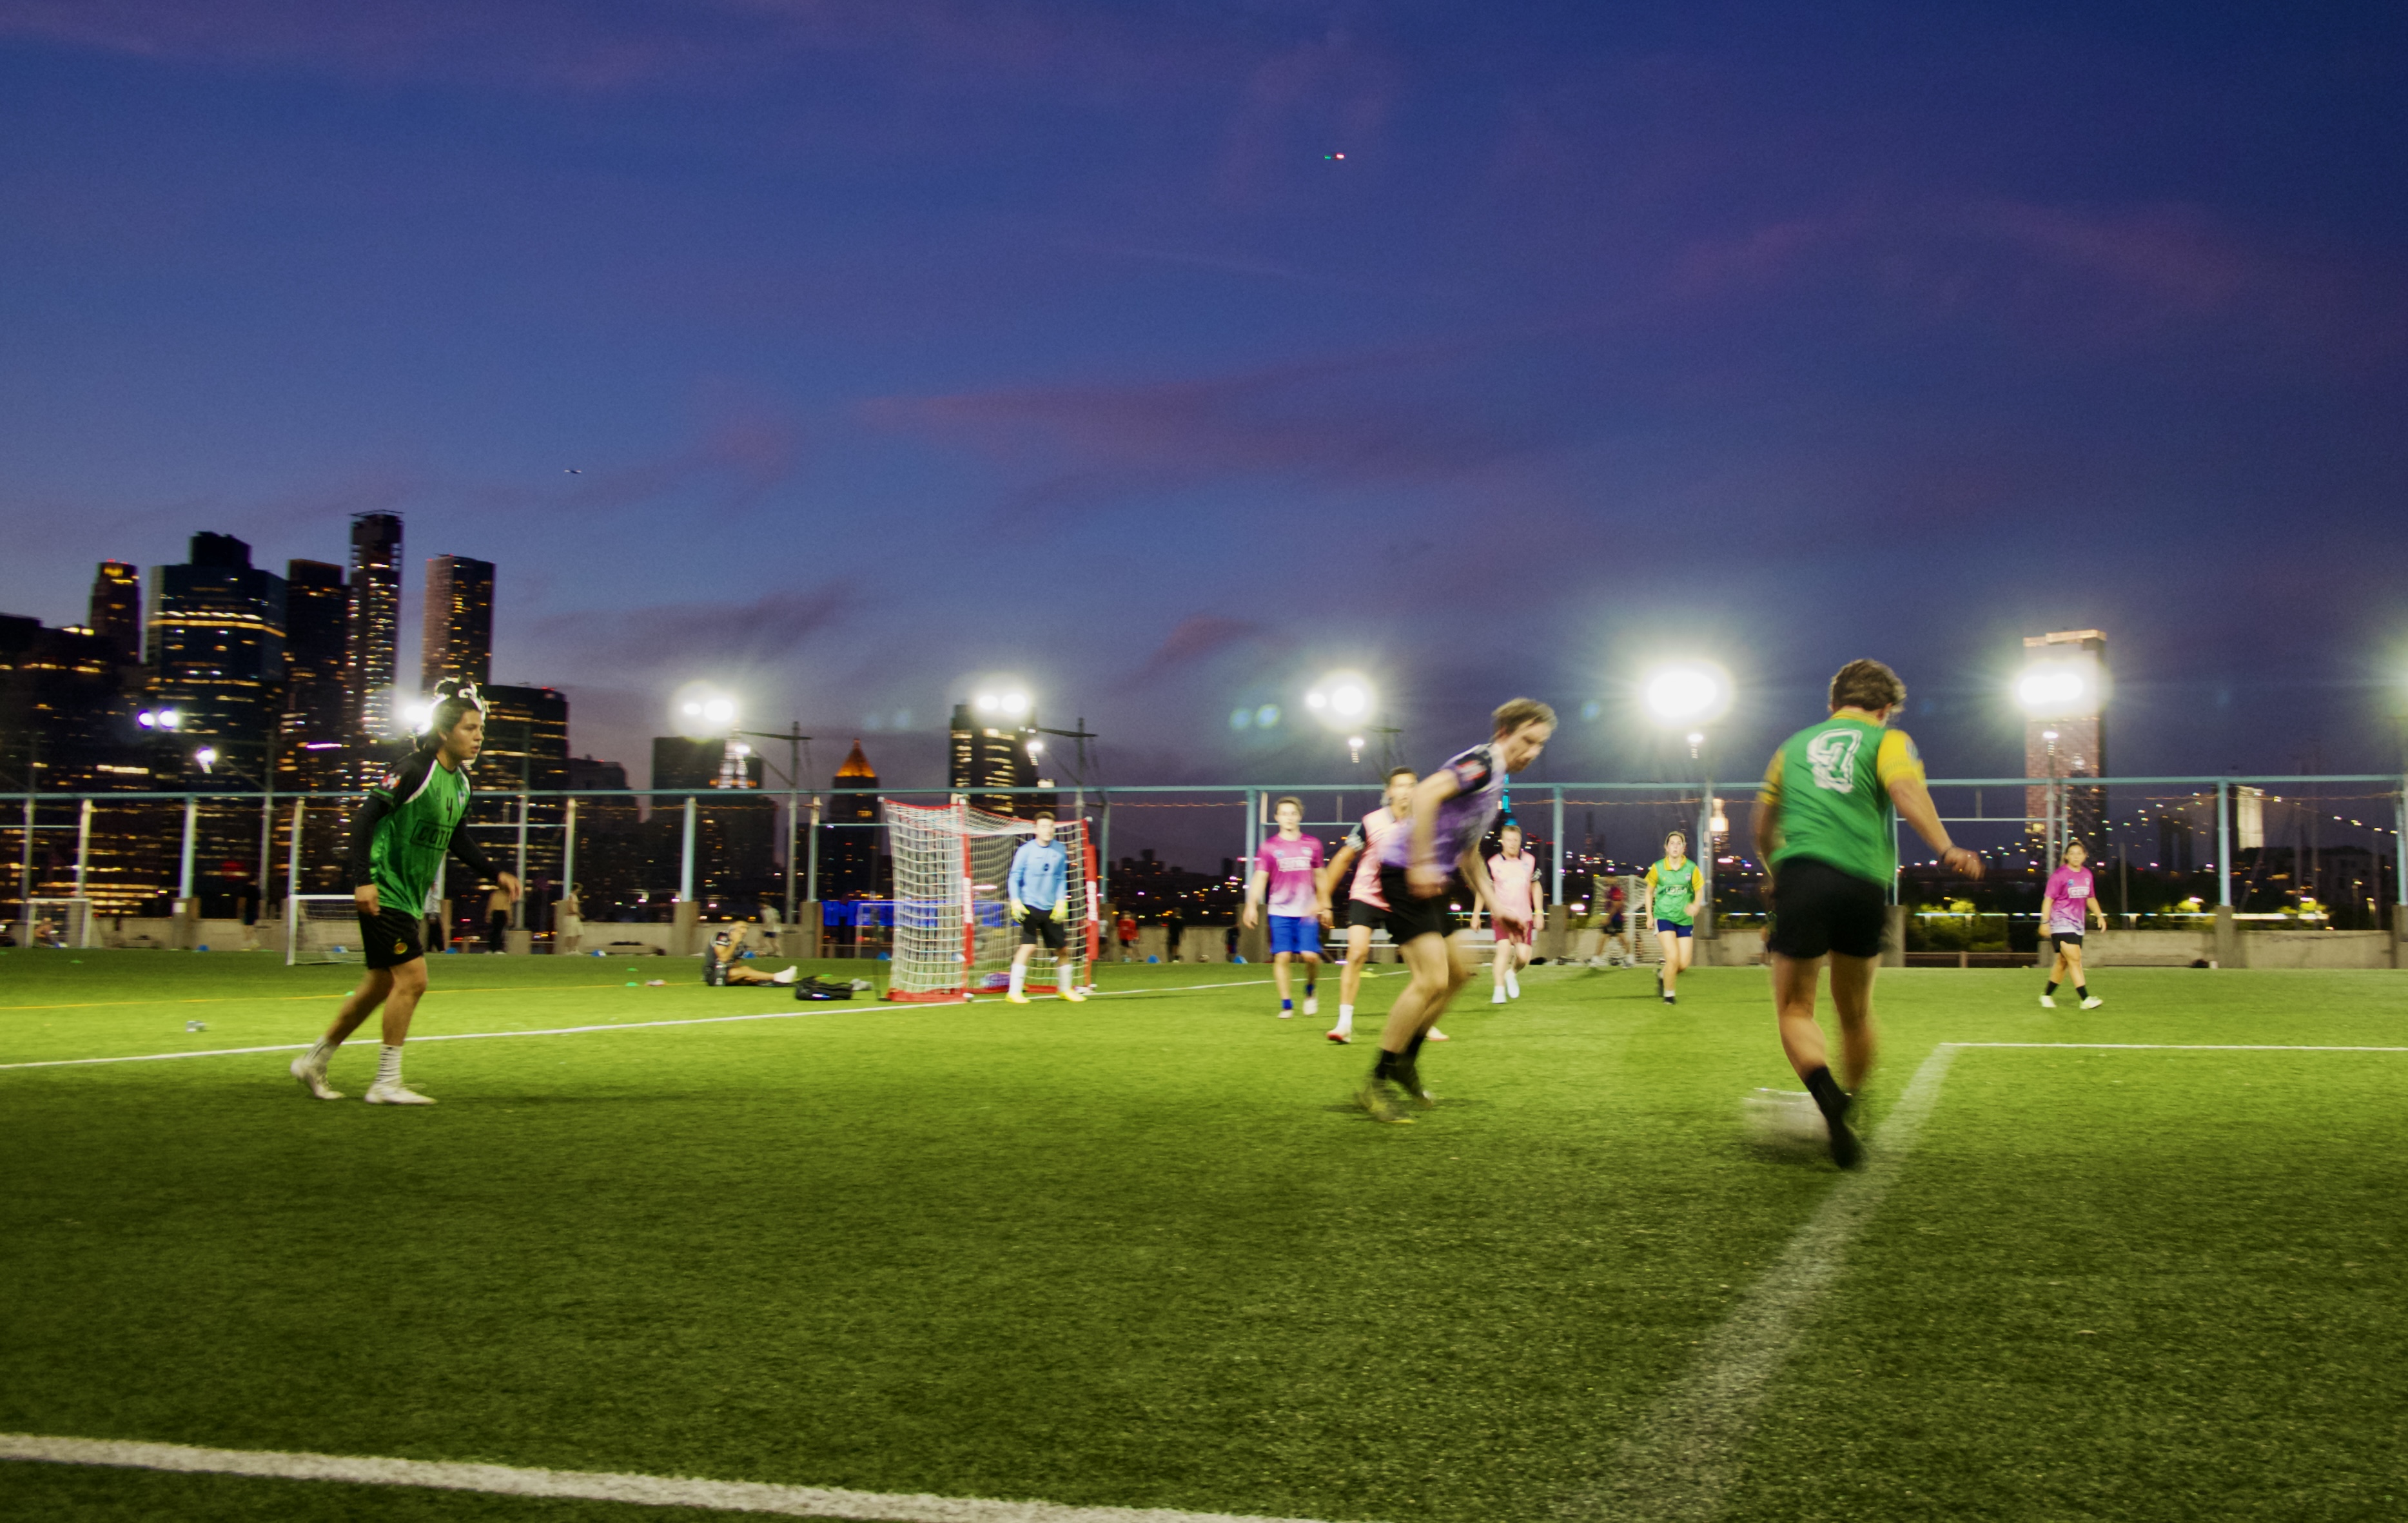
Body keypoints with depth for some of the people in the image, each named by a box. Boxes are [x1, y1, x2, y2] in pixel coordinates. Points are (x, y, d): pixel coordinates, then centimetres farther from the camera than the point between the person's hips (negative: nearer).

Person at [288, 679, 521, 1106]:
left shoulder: (460, 782, 8)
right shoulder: (415, 770, -17)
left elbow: (457, 839, 21)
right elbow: (365, 818, -19)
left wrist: (495, 874, 13)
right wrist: (363, 879, -26)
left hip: (410, 898, 9)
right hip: (383, 893, -9)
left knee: (380, 986, 15)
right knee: (413, 978, -13)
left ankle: (314, 1061, 30)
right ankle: (386, 1083, -3)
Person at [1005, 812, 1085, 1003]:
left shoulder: (1060, 850, 6)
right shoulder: (1026, 850, -6)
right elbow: (1014, 877, -4)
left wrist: (1061, 902, 1)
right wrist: (1015, 901, -16)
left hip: (1052, 909, 5)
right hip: (1030, 907, -5)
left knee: (1062, 949, 10)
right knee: (1028, 946, -16)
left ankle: (1066, 989, 27)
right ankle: (1014, 992, -11)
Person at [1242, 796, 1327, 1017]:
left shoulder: (1312, 844, 9)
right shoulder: (1269, 847, 3)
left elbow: (1319, 876, 17)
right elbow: (1260, 877, -2)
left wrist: (1325, 907, 17)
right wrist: (1252, 905, -14)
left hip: (1308, 912, 1)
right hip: (1280, 911, -1)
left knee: (1310, 955, -10)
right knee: (1281, 956, -7)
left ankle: (1310, 991, 19)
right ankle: (1286, 1005, 4)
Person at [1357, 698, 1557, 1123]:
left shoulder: (1496, 780, 20)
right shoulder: (1482, 762, -12)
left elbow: (1469, 851, 30)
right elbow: (1425, 793, -30)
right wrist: (1421, 864, -31)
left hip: (1428, 881, 11)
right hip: (1406, 873, -11)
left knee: (1455, 975, 18)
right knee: (1432, 979, -17)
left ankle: (1406, 1063, 29)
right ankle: (1376, 1084, -9)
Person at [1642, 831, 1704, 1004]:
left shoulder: (1692, 868, -3)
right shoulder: (1657, 868, -4)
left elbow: (1700, 890, 8)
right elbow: (1649, 891, 9)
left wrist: (1695, 905, -13)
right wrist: (1649, 915, 3)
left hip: (1685, 919, 2)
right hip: (1664, 917, -2)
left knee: (1683, 963, -1)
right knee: (1673, 956, -16)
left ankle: (1662, 974, 32)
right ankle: (1669, 994, 4)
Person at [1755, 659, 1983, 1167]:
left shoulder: (1795, 744, 24)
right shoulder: (1888, 740, 14)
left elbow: (1764, 827, 29)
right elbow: (1905, 791, -9)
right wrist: (1946, 849, -18)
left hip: (1800, 876, 0)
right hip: (1863, 883, 0)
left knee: (1794, 1008, 2)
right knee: (1856, 1013, 16)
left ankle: (1829, 1099, -22)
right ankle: (1853, 1105, 25)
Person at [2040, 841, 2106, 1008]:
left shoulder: (2087, 874, 10)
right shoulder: (2059, 875, -10)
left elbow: (2091, 898, 23)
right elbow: (2048, 899, -10)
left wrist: (2100, 915, 12)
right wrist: (2045, 922, -16)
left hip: (2078, 925, 7)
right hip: (2062, 924, -7)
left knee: (2063, 962, 11)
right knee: (2075, 960, -16)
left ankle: (2047, 995, 24)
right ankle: (2085, 999, -19)